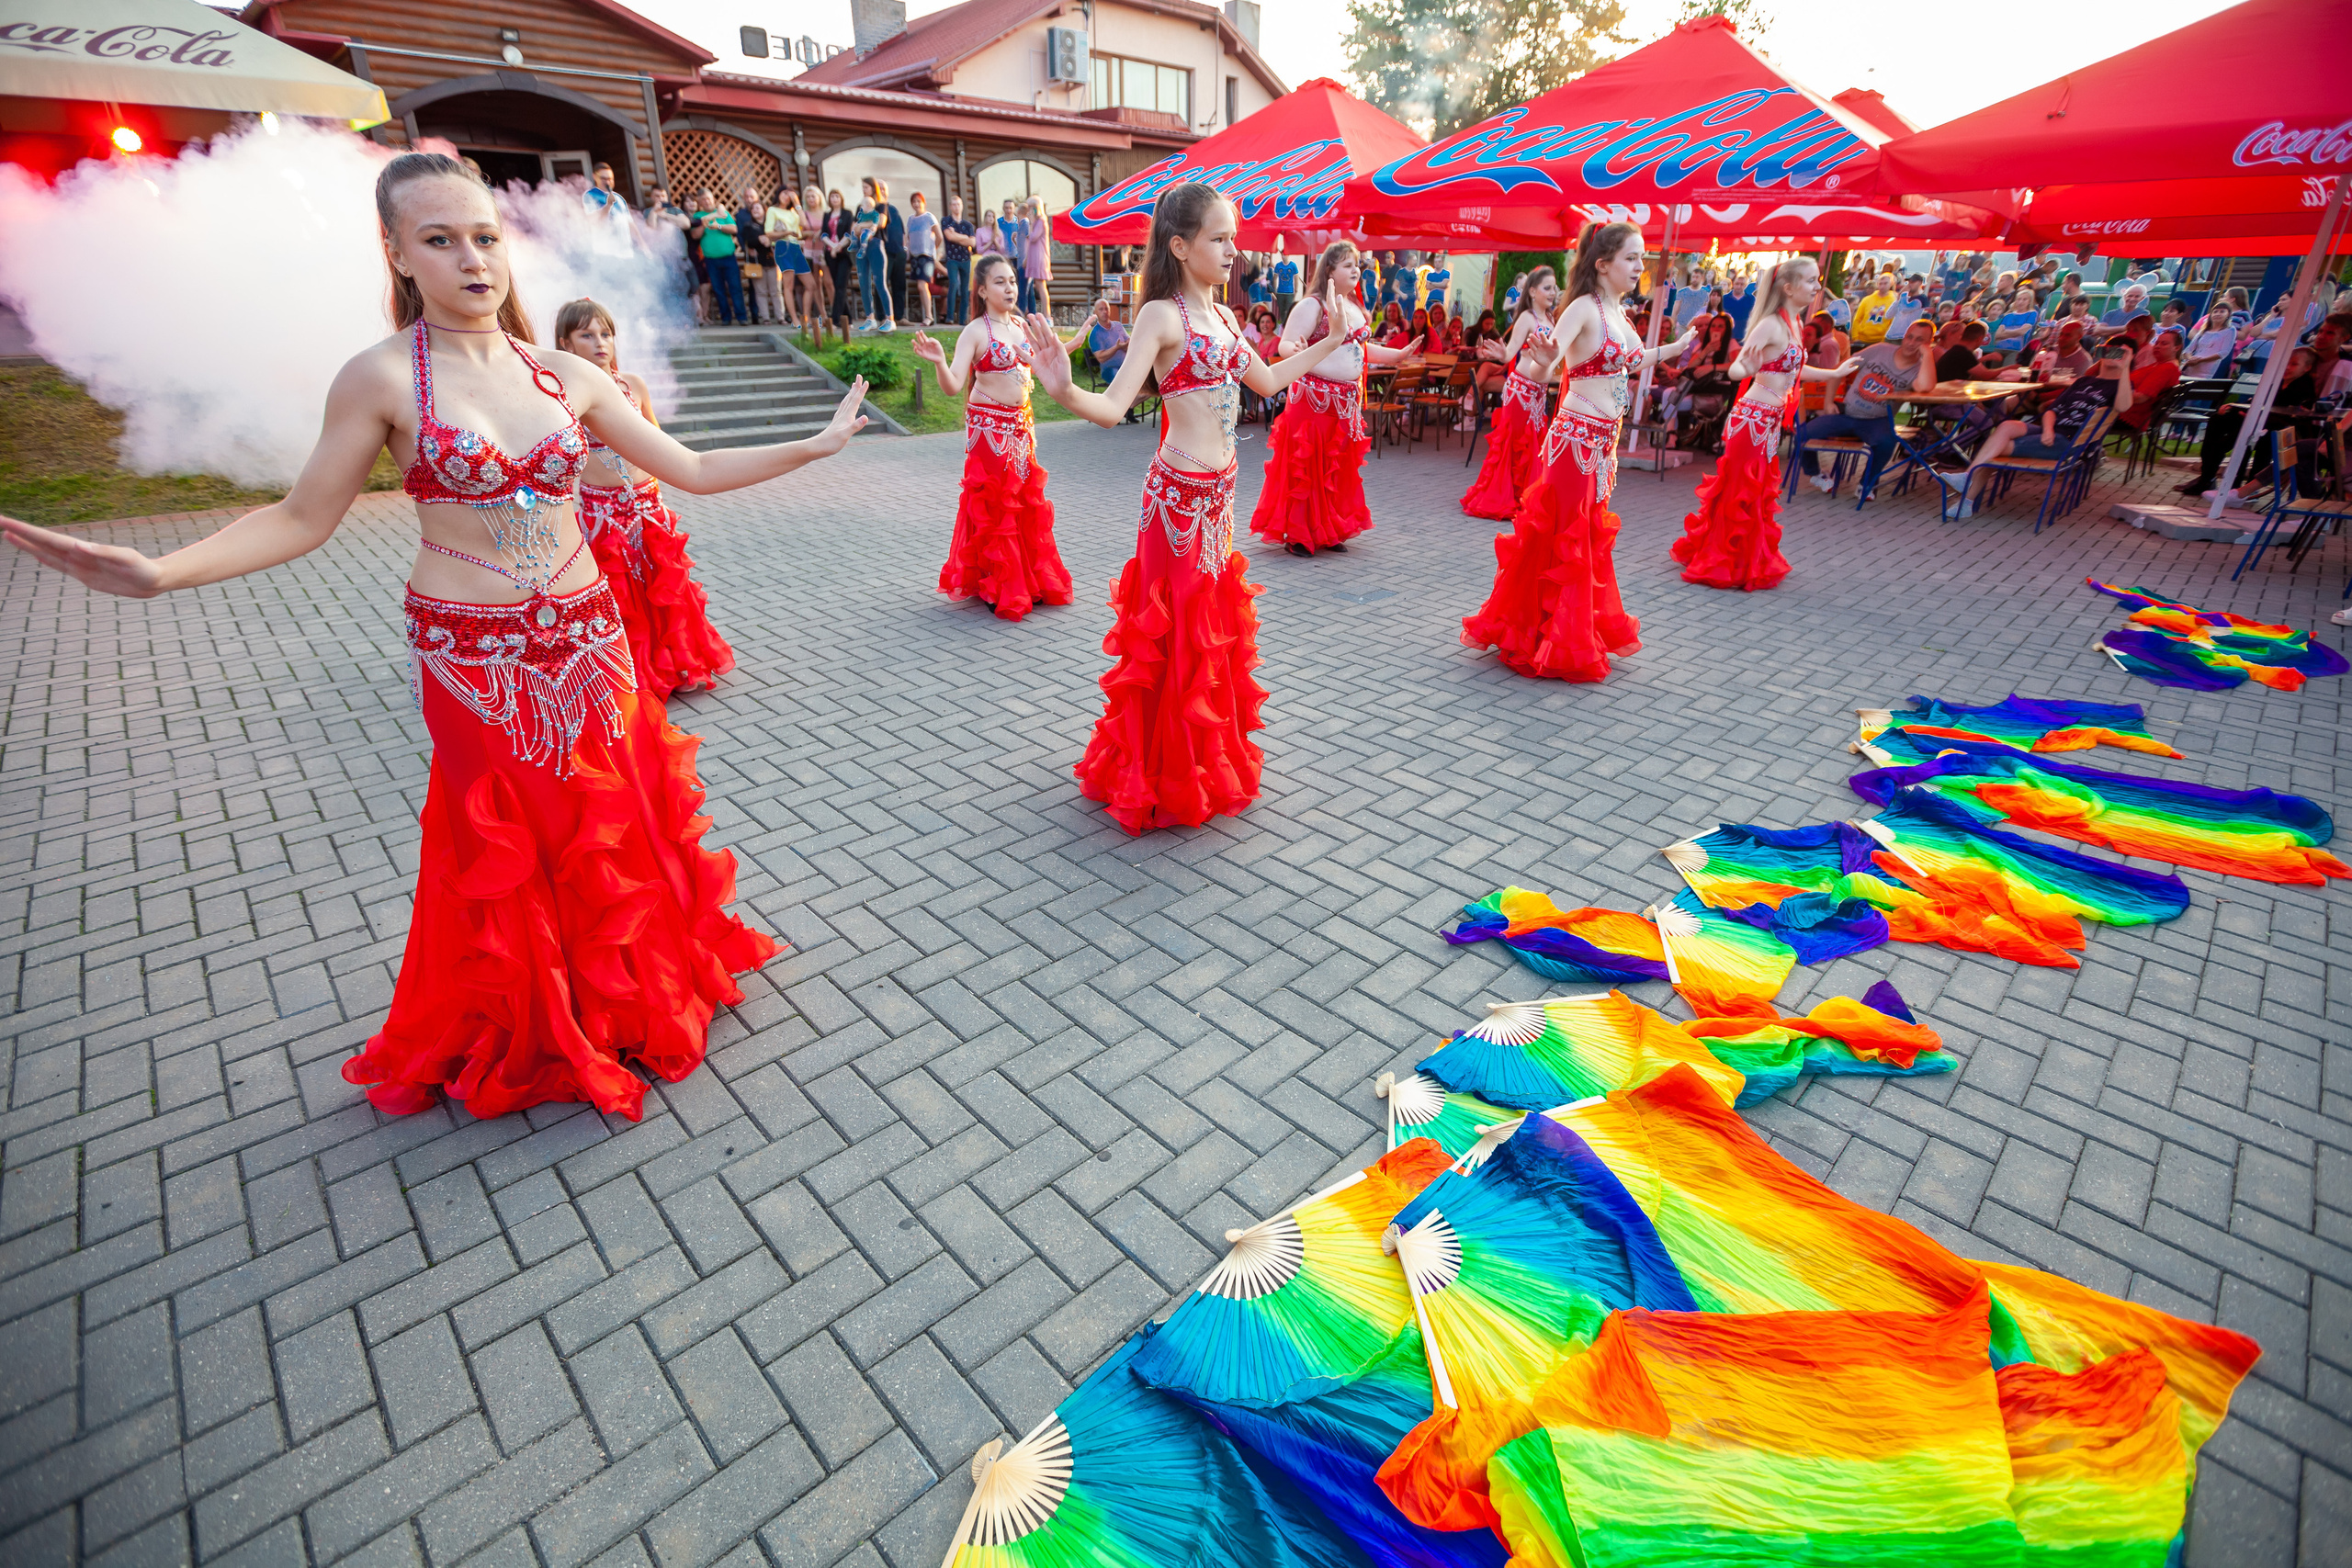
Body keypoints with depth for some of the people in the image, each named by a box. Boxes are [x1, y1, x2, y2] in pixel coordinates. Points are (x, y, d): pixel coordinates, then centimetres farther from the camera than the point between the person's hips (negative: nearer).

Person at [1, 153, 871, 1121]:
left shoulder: (567, 376, 4)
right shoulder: (383, 378, -4)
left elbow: (693, 471, 7)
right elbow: (303, 518, -1)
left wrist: (817, 443, 7)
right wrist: (162, 572, -16)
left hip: (587, 640, 3)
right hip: (474, 662, -3)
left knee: (614, 830, 12)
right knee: (505, 855, 10)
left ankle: (623, 998, 36)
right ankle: (527, 1039, 33)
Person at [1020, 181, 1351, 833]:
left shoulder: (1222, 318, 13)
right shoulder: (1163, 315, -12)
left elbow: (1268, 380, 27)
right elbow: (1113, 407, -21)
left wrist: (1331, 340, 32)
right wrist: (1064, 391, -41)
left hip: (1217, 493, 8)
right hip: (1179, 494, -8)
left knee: (1214, 627, 16)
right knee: (1176, 637, 0)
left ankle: (1207, 762, 33)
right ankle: (1160, 781, 16)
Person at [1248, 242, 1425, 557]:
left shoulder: (1355, 307, 16)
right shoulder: (1311, 305, -8)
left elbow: (1362, 348, 26)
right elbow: (1286, 345, -15)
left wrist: (1399, 354, 19)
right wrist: (1297, 350, -38)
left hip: (1347, 401, 8)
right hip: (1314, 398, -8)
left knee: (1340, 468, 10)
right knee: (1307, 466, -6)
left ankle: (1330, 529, 21)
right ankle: (1297, 535, 2)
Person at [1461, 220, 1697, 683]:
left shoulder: (1618, 312, 12)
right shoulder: (1584, 307, -13)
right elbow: (1545, 365, -27)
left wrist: (1680, 345, 38)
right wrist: (1545, 362, -49)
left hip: (1603, 441, 9)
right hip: (1576, 437, -9)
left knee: (1592, 536, 17)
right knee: (1563, 540, -2)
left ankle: (1592, 628, 30)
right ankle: (1552, 643, 8)